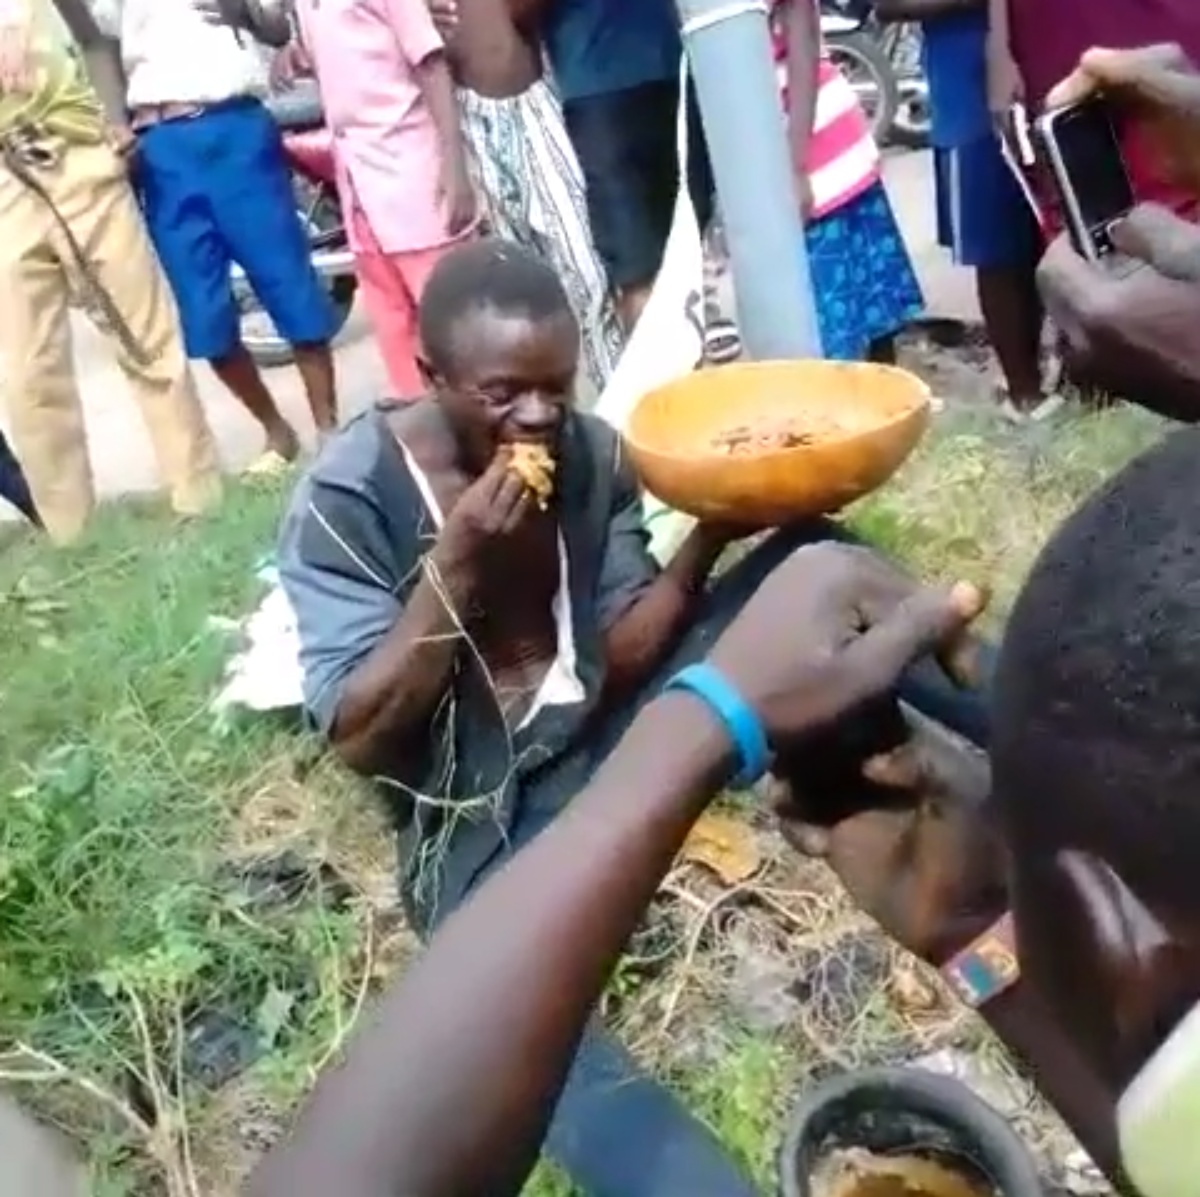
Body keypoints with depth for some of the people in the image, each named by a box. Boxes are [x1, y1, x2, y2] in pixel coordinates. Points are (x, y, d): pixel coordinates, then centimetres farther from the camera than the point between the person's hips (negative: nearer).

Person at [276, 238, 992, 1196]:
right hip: (484, 818, -4)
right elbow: (359, 740, -14)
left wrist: (712, 528, -17)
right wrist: (455, 568, -24)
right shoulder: (348, 500, -13)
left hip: (610, 734, 5)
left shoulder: (591, 453, 0)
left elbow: (618, 661, -1)